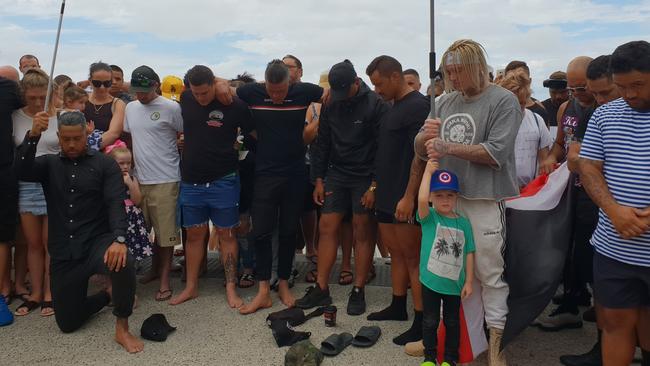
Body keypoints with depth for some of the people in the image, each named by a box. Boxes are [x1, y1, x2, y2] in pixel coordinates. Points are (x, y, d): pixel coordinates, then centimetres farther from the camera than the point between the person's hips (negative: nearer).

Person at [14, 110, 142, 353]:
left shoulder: (105, 164, 0)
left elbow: (116, 204, -12)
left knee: (123, 263, -39)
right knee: (67, 324, 8)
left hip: (98, 242, -3)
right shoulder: (49, 164, 10)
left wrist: (119, 239, -29)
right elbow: (21, 172, -10)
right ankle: (107, 296, 38)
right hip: (63, 254, 4)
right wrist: (33, 135, -23)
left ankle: (122, 329, -17)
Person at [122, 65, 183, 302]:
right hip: (139, 179, 6)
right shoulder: (130, 108, 12)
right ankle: (155, 268, 31)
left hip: (165, 180, -6)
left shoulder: (171, 108, -7)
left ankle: (164, 279, 12)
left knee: (165, 232, 1)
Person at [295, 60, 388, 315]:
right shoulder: (330, 105, 6)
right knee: (327, 227, 2)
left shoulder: (376, 105, -10)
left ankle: (358, 292, 12)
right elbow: (323, 144, 10)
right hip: (336, 174, 5)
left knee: (362, 232, 1)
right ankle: (321, 290, 10)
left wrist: (374, 186, -15)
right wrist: (319, 179, 6)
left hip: (364, 177, -5)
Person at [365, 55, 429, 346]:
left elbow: (421, 155, -19)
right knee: (396, 254, 16)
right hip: (386, 196, 9)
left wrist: (408, 197, -22)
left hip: (404, 199, -9)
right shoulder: (393, 107, 15)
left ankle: (421, 321, 7)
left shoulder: (417, 106, -13)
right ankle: (398, 307, 28)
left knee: (412, 258, -2)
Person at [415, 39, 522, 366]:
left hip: (485, 201, -5)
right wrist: (425, 136, -11)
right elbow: (422, 150, 11)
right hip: (446, 197, 6)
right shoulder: (445, 102, 10)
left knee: (489, 274, 4)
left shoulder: (504, 102, -6)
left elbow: (496, 153, -16)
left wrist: (447, 147, -16)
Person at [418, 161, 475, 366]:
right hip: (430, 281, -2)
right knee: (430, 321, 14)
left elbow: (468, 253, 2)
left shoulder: (463, 223, -2)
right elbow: (421, 199, -32)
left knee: (452, 322, 17)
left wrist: (469, 281, 0)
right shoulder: (429, 217, -9)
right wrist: (428, 171, -25)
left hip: (454, 284, 2)